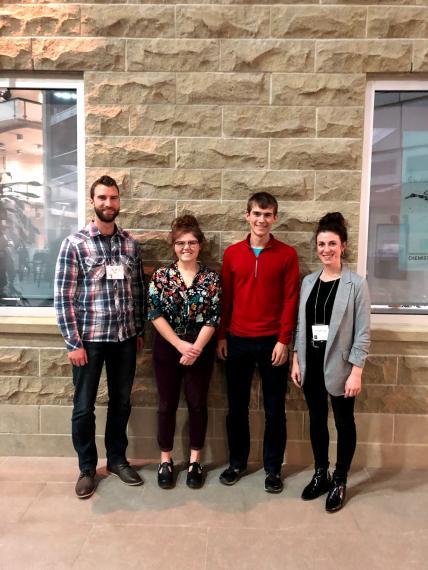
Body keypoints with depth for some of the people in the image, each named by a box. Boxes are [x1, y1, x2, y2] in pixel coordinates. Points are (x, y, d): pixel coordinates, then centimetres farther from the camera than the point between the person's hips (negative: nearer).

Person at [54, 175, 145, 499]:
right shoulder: (74, 244, -7)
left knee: (121, 402, 15)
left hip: (125, 338, 4)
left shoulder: (131, 243, 4)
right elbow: (63, 297, -9)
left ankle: (117, 459, 35)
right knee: (84, 407, 10)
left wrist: (140, 331, 8)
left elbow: (138, 290, 9)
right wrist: (73, 342, -11)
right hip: (89, 338, -3)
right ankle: (87, 468, 30)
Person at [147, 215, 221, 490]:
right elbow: (155, 315, -8)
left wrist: (196, 348, -15)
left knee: (198, 404, 10)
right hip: (167, 348, 0)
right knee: (167, 404, 10)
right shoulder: (161, 275, -2)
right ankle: (166, 460, 27)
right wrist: (180, 345, -15)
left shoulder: (212, 278, -2)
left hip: (201, 350, 0)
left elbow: (213, 318, -6)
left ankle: (195, 461, 27)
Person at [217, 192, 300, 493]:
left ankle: (273, 468, 26)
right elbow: (225, 298, 6)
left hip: (272, 342, -2)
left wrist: (283, 340, -9)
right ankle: (237, 462, 31)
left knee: (274, 408, 9)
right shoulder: (232, 253, 4)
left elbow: (290, 300, -4)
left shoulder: (287, 254, -2)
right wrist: (221, 336, 4)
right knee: (237, 406, 13)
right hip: (237, 341, 2)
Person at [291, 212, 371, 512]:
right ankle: (320, 474, 35)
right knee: (317, 420, 16)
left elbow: (363, 332, -10)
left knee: (344, 423, 12)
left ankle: (340, 481, 29)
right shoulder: (309, 281, 5)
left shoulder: (356, 284, -9)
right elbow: (301, 324, 8)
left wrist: (356, 372, -13)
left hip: (340, 365, -4)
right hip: (312, 364, 5)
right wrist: (296, 360, 6)